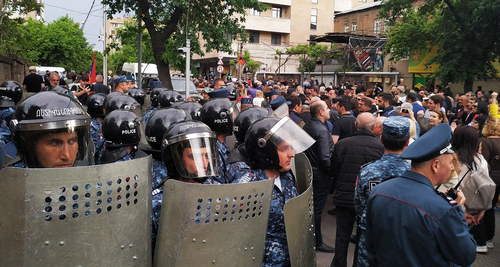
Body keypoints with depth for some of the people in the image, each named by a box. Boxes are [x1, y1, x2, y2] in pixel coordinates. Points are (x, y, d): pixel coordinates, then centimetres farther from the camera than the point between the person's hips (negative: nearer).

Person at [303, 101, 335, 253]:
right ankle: (317, 242, 14)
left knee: (311, 204, 19)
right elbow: (325, 157, -26)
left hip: (309, 170, 8)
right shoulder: (322, 130, -22)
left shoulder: (307, 126, 5)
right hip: (321, 172, -8)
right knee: (318, 207, 2)